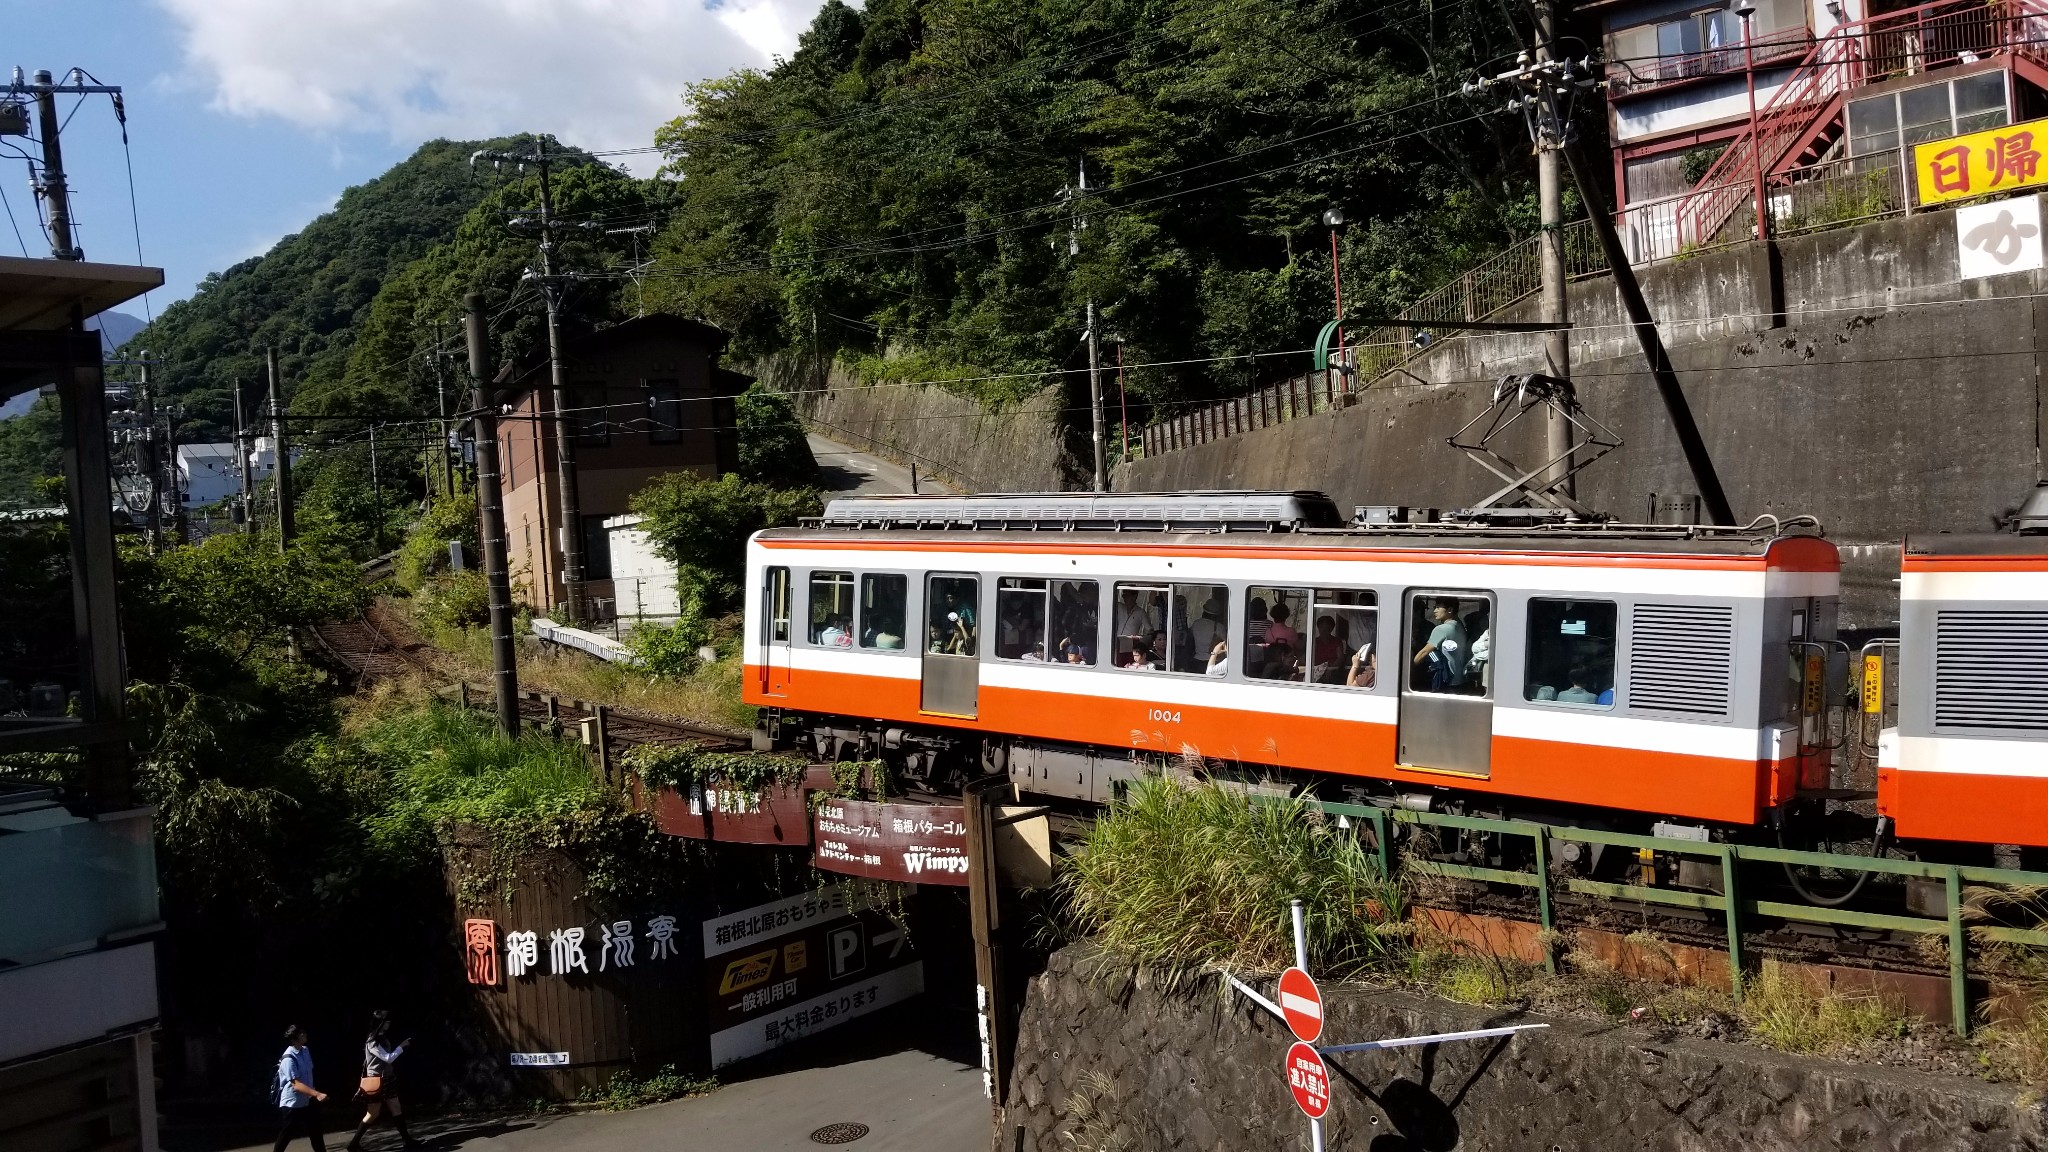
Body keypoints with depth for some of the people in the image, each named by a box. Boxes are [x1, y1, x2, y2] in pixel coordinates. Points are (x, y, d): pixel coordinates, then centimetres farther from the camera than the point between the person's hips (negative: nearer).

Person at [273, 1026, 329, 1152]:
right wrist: (317, 1094, -41)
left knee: (316, 1132, 15)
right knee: (284, 1137, 6)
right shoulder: (288, 1059, -25)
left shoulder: (305, 1051, 0)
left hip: (307, 1101, 8)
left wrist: (315, 1094, 20)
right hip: (292, 1104, -8)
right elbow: (296, 1084, -31)